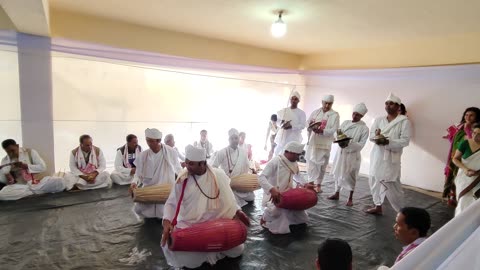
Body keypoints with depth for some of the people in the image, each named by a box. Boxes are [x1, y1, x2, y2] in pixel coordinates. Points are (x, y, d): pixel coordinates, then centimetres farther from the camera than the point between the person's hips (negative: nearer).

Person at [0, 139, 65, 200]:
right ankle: (35, 192, -16)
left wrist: (26, 166, -18)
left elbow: (43, 167, -7)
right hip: (20, 186, 2)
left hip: (38, 183, -2)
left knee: (60, 181, -25)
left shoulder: (30, 152, 0)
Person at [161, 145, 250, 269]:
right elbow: (171, 203, -1)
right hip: (189, 226, 0)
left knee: (237, 250, -6)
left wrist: (237, 211, -3)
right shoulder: (182, 179, -6)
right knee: (188, 260, -19)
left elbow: (228, 198, 8)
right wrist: (167, 221, -17)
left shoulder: (219, 175, -6)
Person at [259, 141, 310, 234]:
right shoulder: (275, 161, -20)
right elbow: (261, 177, -26)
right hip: (274, 196, -7)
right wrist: (272, 189, -39)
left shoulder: (294, 163, 2)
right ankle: (265, 218, 4)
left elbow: (297, 176, 20)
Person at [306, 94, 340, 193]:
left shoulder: (335, 115, -1)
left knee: (321, 164, 4)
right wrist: (311, 127, -15)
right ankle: (312, 182, 11)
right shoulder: (316, 112, 10)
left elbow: (333, 130, -10)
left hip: (324, 143, -2)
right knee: (311, 163, 1)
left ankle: (318, 184, 17)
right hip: (312, 141, 3)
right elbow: (308, 123, 8)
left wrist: (321, 131, -26)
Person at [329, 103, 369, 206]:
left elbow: (361, 144, -12)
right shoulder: (345, 123, 4)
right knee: (337, 173, 12)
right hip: (341, 152, 4)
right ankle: (337, 193, 28)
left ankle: (350, 198, 17)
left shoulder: (364, 128, -8)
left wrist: (348, 144, -27)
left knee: (350, 176, 2)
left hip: (352, 155, -4)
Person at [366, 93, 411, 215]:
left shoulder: (404, 121, -4)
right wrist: (376, 137, -17)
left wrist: (388, 142, -23)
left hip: (391, 157, -5)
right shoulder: (379, 119, 10)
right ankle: (378, 206, 26)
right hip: (377, 155, 5)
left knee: (392, 185, -5)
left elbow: (405, 140, -11)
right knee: (374, 181, 10)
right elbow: (371, 135, 6)